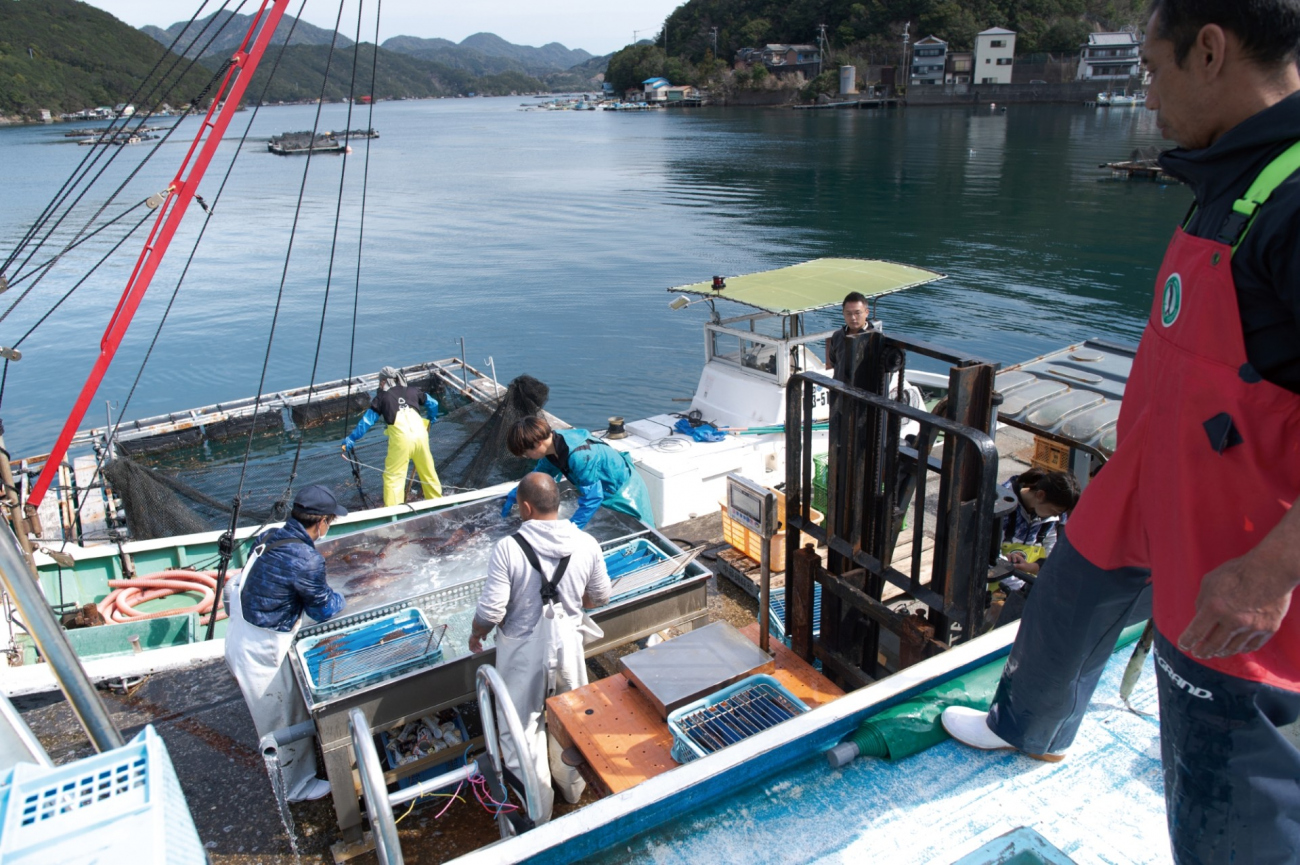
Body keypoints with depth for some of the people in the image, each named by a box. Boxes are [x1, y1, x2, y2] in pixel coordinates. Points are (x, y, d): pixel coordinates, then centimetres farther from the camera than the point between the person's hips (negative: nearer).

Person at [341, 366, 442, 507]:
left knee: (393, 475, 3)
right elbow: (433, 403, 25)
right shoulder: (412, 390, 20)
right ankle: (437, 500, 27)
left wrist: (351, 439, 20)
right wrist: (431, 418, 46)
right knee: (427, 471, 17)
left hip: (400, 438, -3)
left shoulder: (382, 396, 13)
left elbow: (367, 420, 13)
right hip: (420, 433, 3)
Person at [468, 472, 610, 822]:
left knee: (524, 727, 17)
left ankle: (537, 809, 30)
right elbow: (601, 597, 1)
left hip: (523, 651, -3)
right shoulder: (585, 544, -13)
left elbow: (491, 612, -21)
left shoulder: (508, 548, -23)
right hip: (567, 642, 3)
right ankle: (572, 786, 45)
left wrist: (475, 633, 1)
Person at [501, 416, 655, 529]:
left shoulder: (579, 456, -41)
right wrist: (514, 495, -4)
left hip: (623, 492, -9)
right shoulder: (553, 442, -15)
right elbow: (539, 474, 5)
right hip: (603, 488, 9)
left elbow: (592, 498, -39)